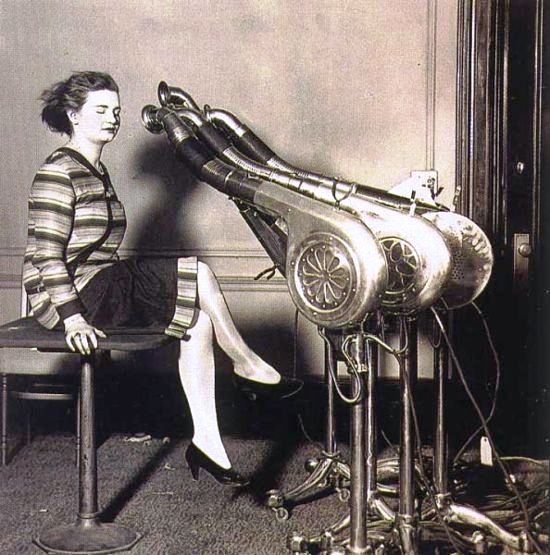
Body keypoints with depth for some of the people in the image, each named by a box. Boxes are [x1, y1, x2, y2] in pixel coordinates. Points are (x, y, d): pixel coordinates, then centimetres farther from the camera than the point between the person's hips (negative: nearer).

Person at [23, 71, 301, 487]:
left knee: (197, 319, -8)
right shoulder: (58, 173, -12)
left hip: (105, 286, 10)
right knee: (198, 274, -17)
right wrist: (73, 318, -26)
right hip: (73, 295, -10)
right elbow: (45, 255, -19)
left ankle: (207, 440, -9)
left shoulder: (96, 172, 18)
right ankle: (246, 364, 2)